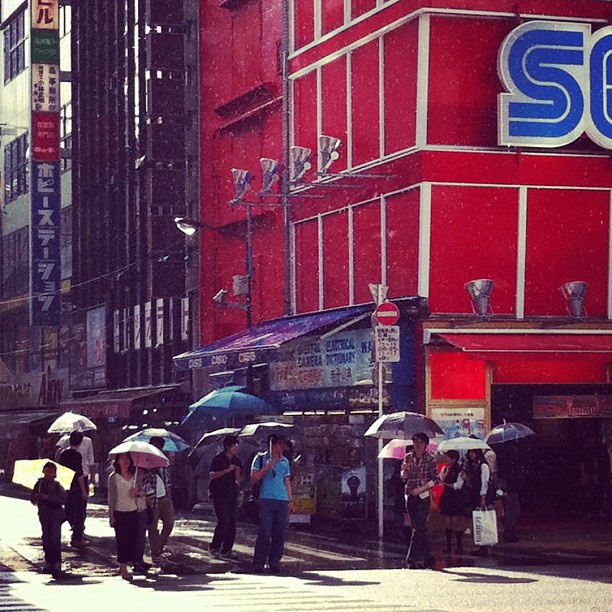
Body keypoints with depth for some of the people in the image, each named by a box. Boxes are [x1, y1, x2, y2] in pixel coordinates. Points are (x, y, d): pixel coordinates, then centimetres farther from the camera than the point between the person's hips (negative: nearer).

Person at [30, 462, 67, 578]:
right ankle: (48, 563, 22)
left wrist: (48, 497, -23)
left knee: (55, 540, -11)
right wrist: (36, 497, -11)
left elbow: (63, 500, -16)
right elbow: (32, 498, 12)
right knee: (46, 541, 9)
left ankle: (57, 565, -12)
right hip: (44, 515, 5)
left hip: (56, 516, -5)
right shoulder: (39, 483, 5)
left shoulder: (57, 485, -6)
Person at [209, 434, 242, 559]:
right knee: (224, 521, -15)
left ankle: (227, 549, 6)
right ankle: (214, 547, -2)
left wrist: (237, 473, -6)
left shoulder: (237, 461, 13)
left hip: (232, 495, 6)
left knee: (232, 523, 1)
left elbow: (238, 481, 15)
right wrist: (227, 470, -20)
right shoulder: (218, 459, -2)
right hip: (219, 495, -6)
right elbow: (212, 475, -13)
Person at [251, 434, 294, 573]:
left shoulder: (285, 461, 18)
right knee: (264, 533, -9)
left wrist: (291, 501, 18)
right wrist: (267, 468, -12)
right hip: (266, 499, -4)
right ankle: (258, 563, -5)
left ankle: (274, 562, 9)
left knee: (279, 534, 2)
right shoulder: (261, 458, 5)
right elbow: (254, 478, 0)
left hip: (283, 501, 5)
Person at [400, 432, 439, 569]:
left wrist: (421, 488, -13)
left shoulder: (430, 459, -2)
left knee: (419, 527, -12)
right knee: (420, 528, 7)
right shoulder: (408, 457, 8)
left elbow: (435, 479, -4)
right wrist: (407, 467, -14)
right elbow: (403, 478, 6)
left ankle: (412, 558, -14)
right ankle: (428, 556, 13)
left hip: (424, 496, -4)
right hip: (410, 496, 4)